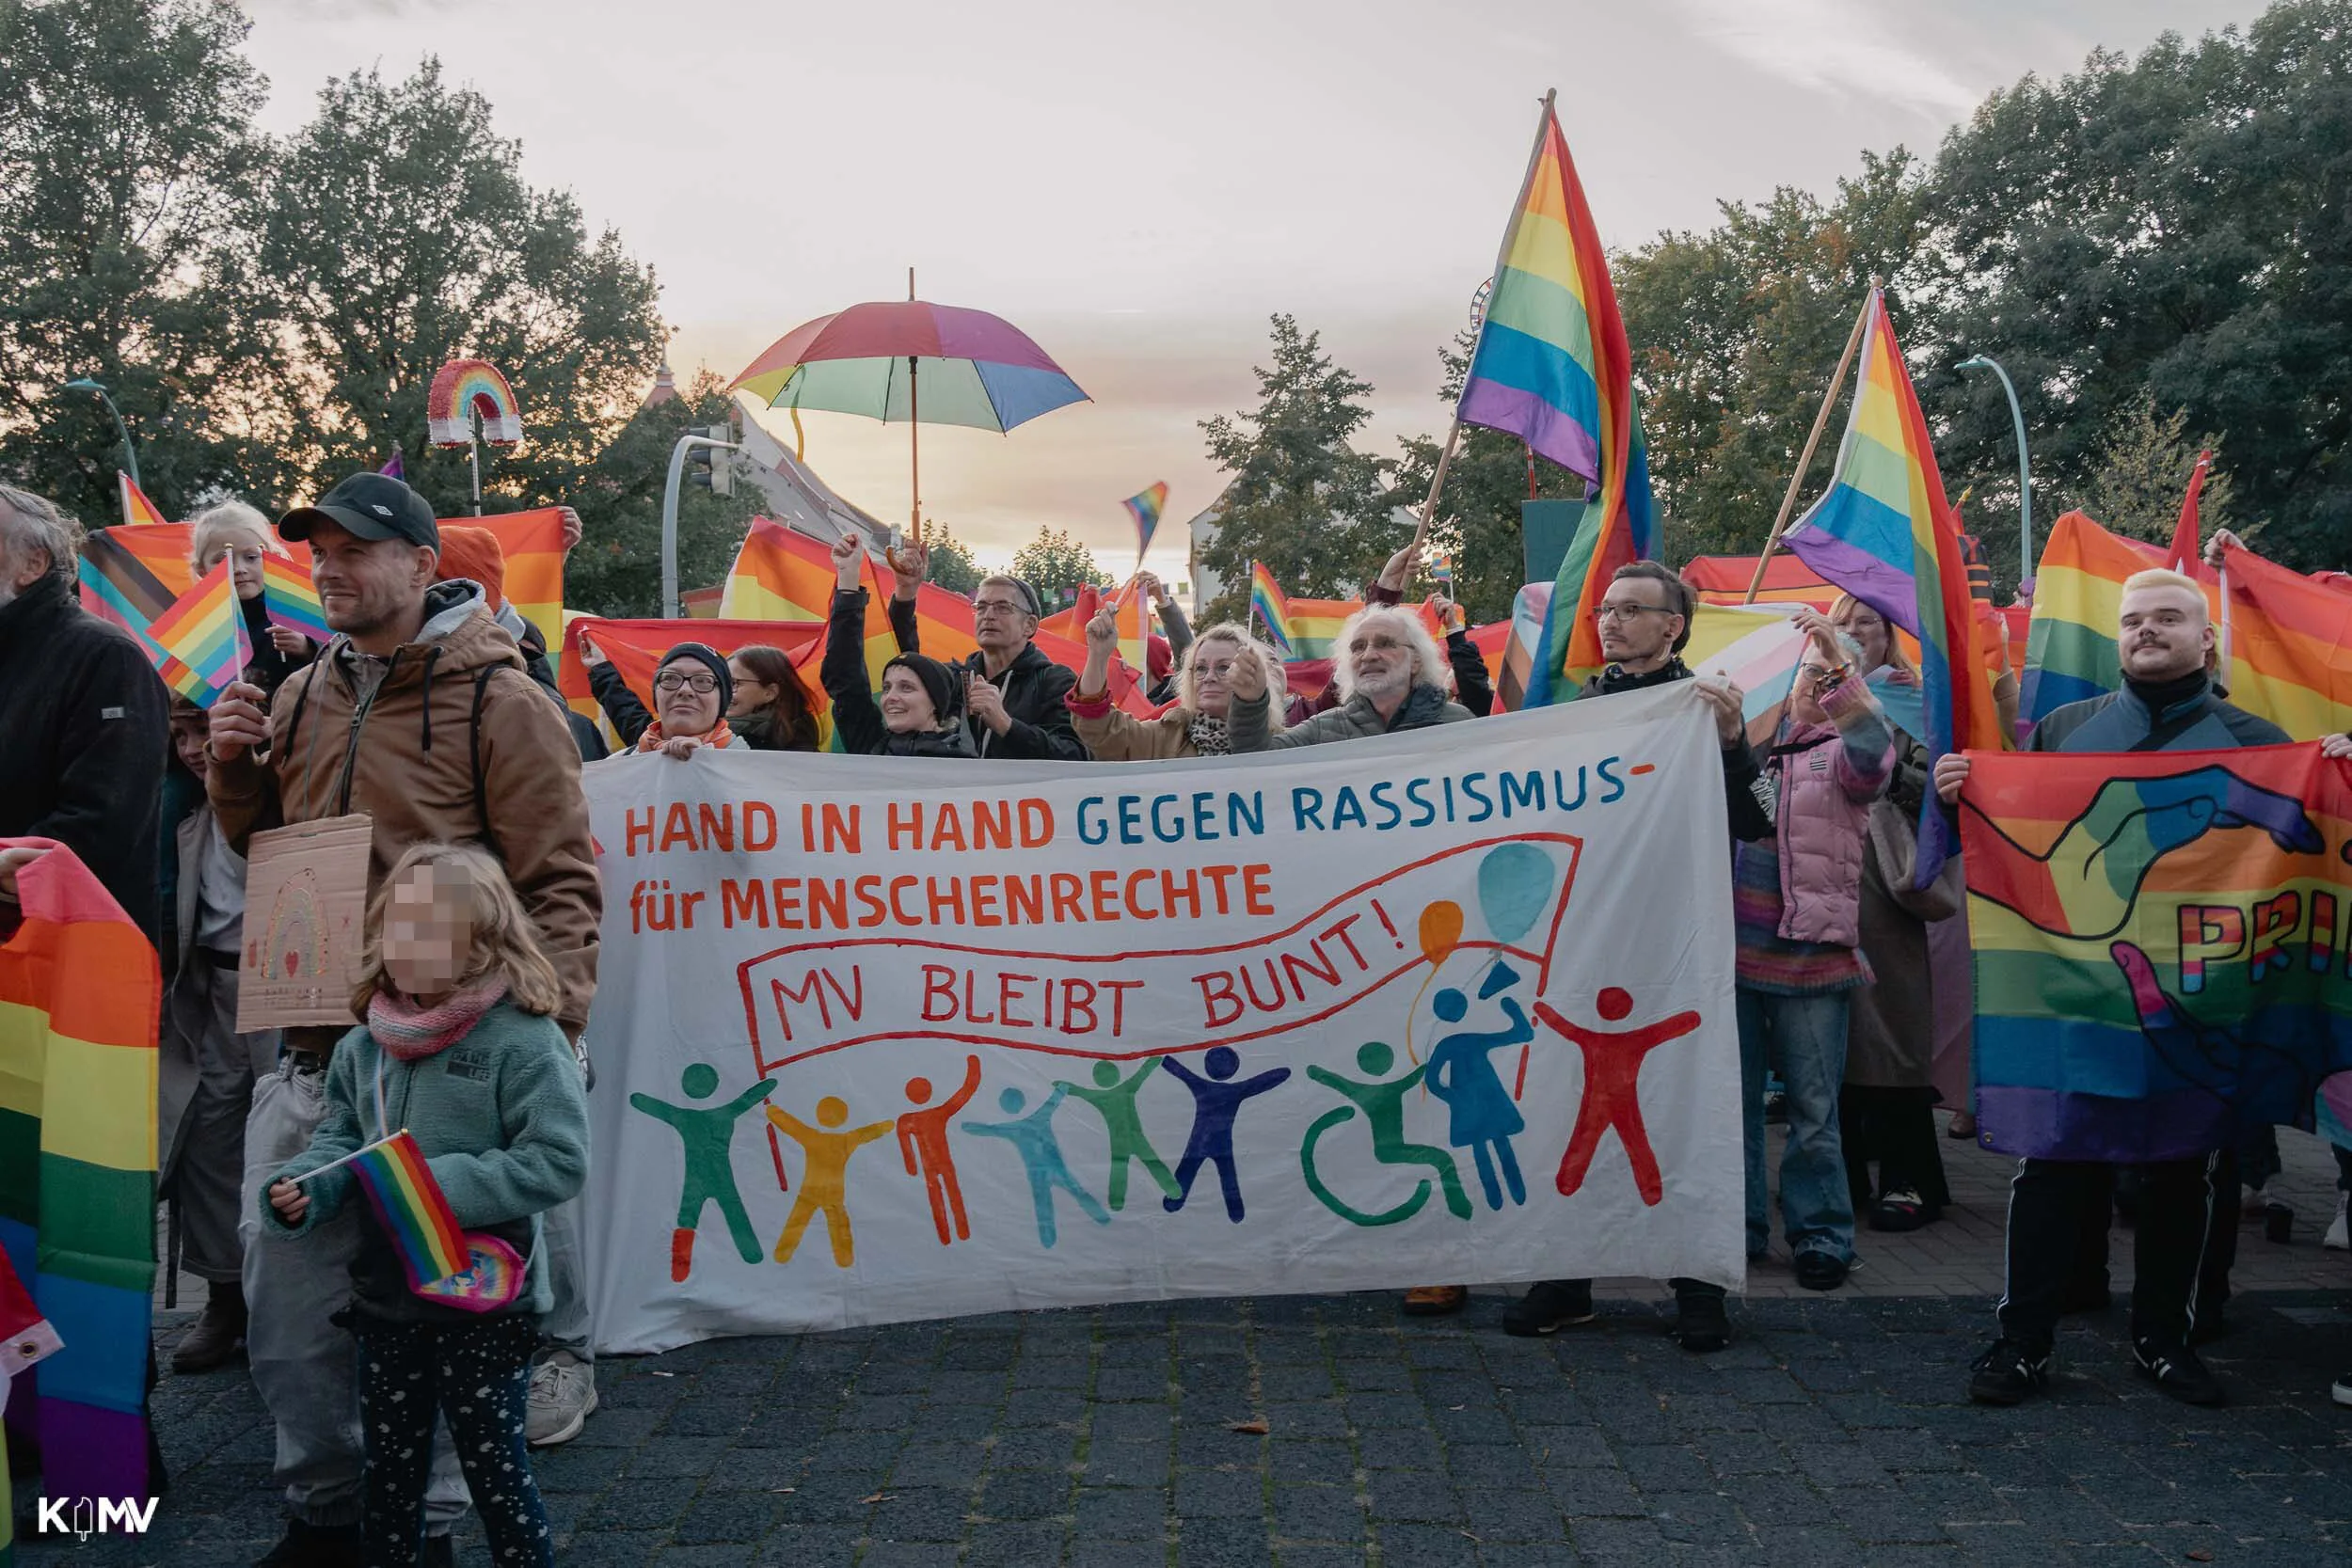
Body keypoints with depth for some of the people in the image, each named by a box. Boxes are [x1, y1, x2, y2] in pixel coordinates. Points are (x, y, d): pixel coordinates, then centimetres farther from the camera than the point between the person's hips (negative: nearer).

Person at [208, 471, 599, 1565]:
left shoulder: (496, 702, -7)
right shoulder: (303, 697, 12)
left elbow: (561, 882, -9)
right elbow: (262, 849, 24)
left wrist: (545, 1024, -20)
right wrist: (236, 768, 4)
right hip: (307, 1054, 6)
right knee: (286, 1310, 12)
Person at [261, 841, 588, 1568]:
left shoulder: (523, 1039, -18)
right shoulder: (365, 1044, 3)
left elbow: (558, 1161, -22)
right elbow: (340, 1140, 11)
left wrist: (441, 1184, -25)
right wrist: (300, 1188, -10)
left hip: (484, 1300, -6)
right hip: (386, 1296, 6)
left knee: (494, 1469, 6)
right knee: (389, 1469, 23)